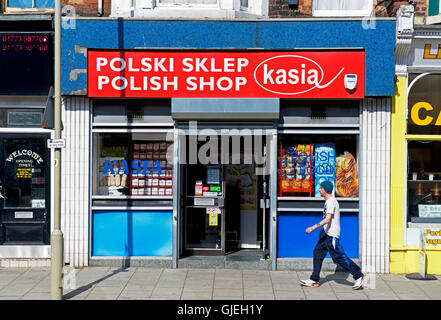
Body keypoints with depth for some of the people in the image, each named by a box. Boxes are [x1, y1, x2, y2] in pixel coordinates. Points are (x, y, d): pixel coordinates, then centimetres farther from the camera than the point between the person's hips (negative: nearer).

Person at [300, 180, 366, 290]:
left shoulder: (331, 202, -18)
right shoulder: (329, 201, 13)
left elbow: (327, 219, -27)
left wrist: (313, 228, -28)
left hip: (332, 235, -10)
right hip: (326, 233, 10)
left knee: (339, 257, -6)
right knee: (318, 252, 8)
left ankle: (359, 276, 3)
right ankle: (314, 280, 12)